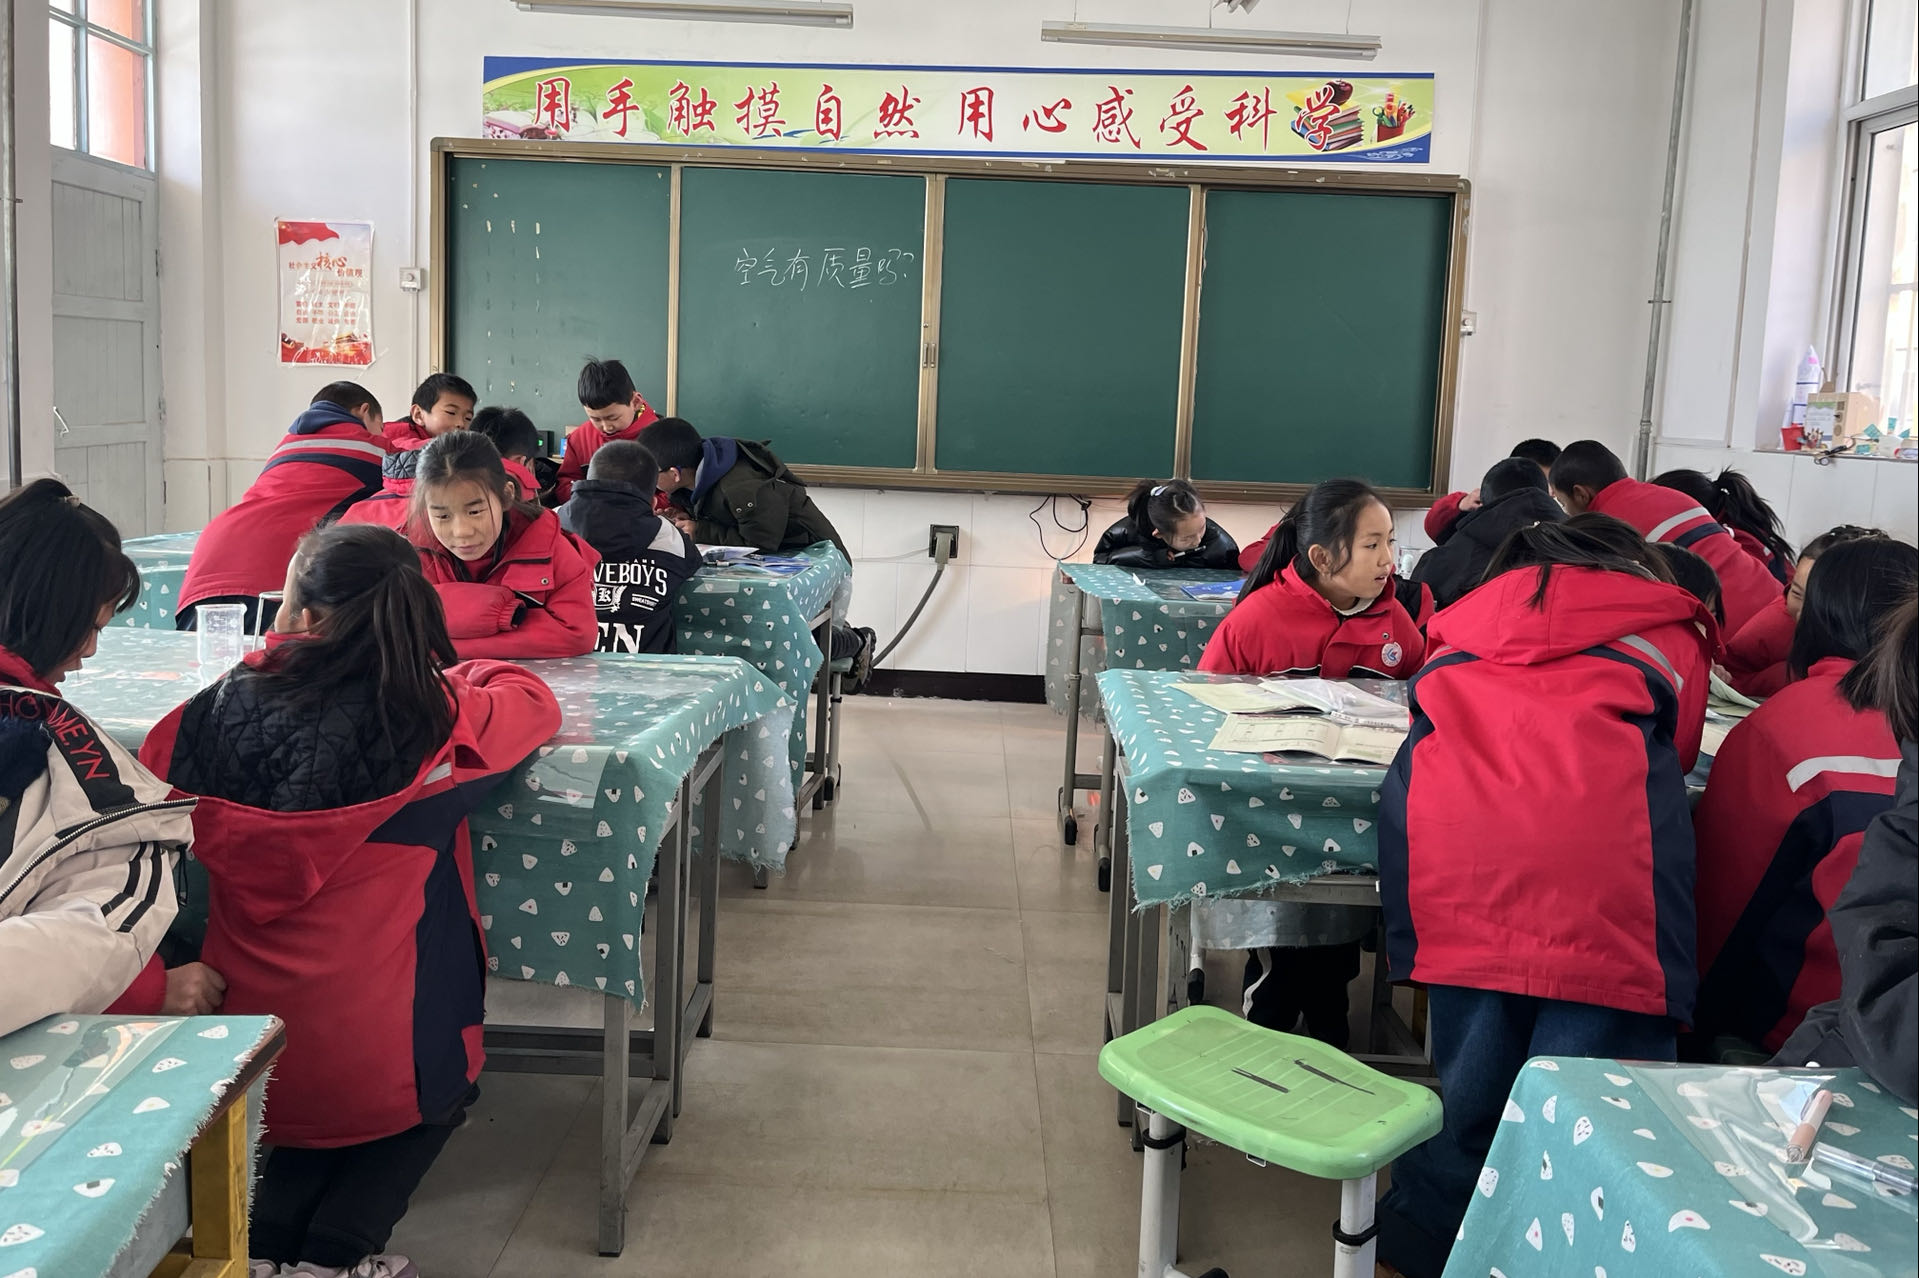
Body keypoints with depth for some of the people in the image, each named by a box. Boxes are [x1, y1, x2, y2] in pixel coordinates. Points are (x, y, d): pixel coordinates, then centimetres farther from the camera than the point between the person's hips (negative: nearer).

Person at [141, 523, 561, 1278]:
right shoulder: (432, 721, -14)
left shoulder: (228, 709, -9)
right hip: (381, 1066, -3)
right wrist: (455, 674, 25)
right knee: (439, 1095, 31)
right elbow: (534, 701, 8)